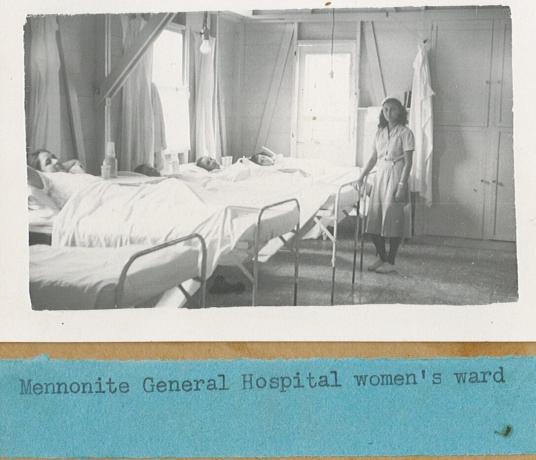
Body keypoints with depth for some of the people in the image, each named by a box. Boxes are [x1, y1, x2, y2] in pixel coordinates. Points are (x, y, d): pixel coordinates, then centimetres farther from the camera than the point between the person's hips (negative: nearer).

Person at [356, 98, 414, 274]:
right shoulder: (380, 132, 12)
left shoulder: (405, 132, -5)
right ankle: (381, 257, 18)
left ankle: (390, 262, 5)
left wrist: (402, 185, -16)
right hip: (380, 175, 6)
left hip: (396, 176, -6)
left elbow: (408, 161, -9)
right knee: (374, 218, 4)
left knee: (392, 219, -4)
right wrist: (361, 176, 10)